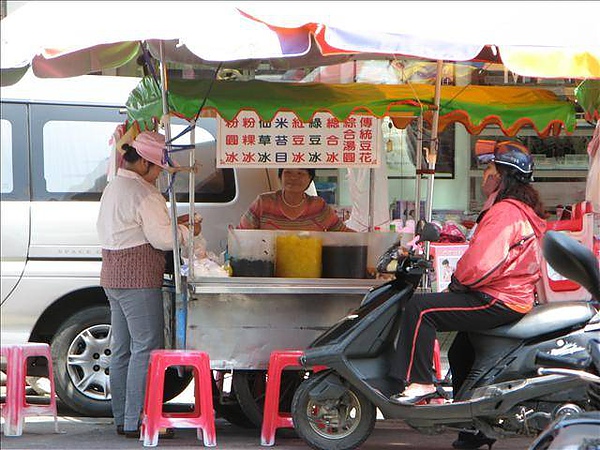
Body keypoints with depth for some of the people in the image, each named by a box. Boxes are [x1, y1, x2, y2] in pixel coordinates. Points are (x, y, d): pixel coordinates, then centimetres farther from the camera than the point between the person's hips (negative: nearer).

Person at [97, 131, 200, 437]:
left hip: (113, 277, 10)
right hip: (138, 280, -10)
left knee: (122, 349, 13)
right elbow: (162, 239, -17)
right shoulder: (143, 193, -15)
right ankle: (135, 421, -10)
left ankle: (122, 419, 17)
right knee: (146, 349, -7)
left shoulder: (113, 188, 17)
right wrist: (187, 231, 1)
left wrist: (170, 224, 15)